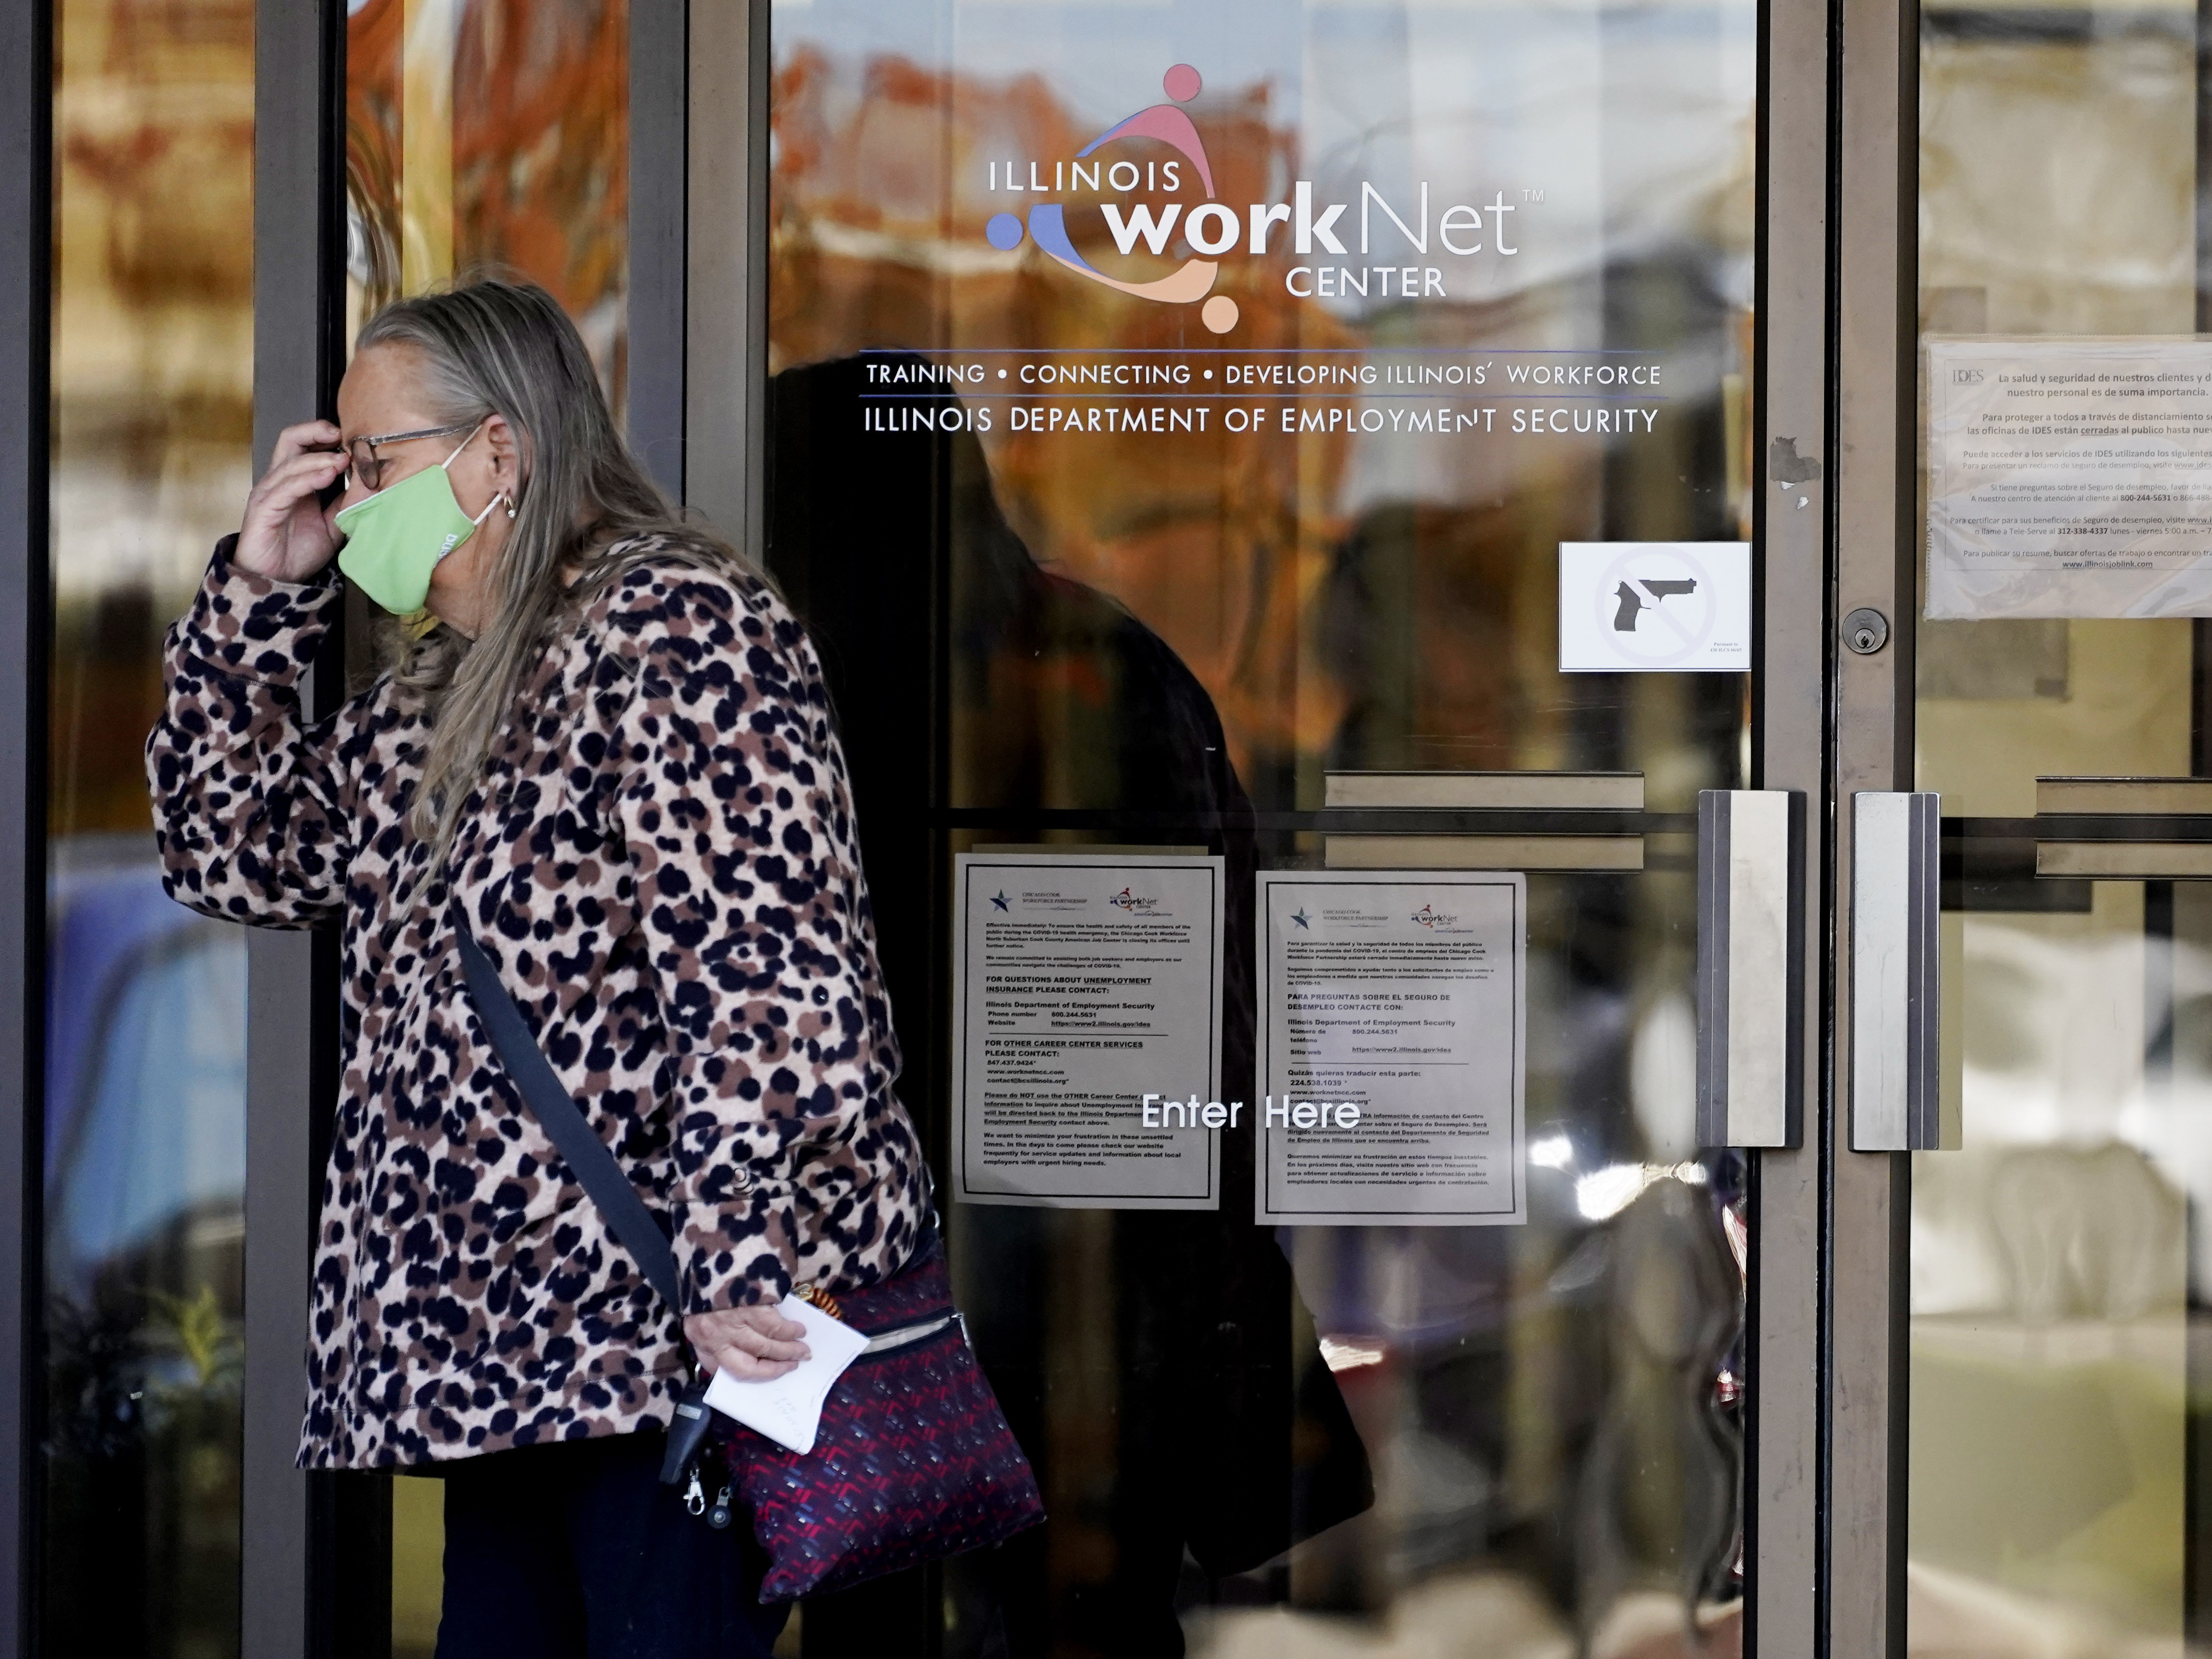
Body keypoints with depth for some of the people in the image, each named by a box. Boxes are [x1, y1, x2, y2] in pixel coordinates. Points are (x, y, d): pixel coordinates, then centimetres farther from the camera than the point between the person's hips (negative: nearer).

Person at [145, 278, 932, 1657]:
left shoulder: (673, 626, -11)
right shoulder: (439, 690, 19)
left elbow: (764, 977, -20)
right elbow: (237, 853, 26)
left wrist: (739, 1272, -26)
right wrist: (259, 596, 15)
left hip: (690, 1341, -9)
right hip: (512, 1344, 10)